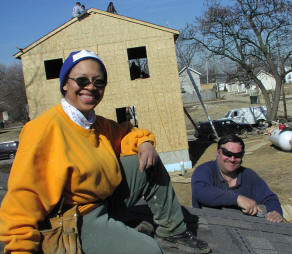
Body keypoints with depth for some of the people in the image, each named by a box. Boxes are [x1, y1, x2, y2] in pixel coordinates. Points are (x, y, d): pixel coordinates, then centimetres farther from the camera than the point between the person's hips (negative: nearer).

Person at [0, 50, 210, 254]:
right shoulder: (47, 128, -20)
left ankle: (172, 230, 16)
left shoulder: (99, 124, 5)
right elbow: (25, 194, -24)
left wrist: (144, 143, 0)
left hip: (107, 203, 9)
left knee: (150, 161, 6)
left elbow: (125, 133, 23)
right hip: (76, 221, -8)